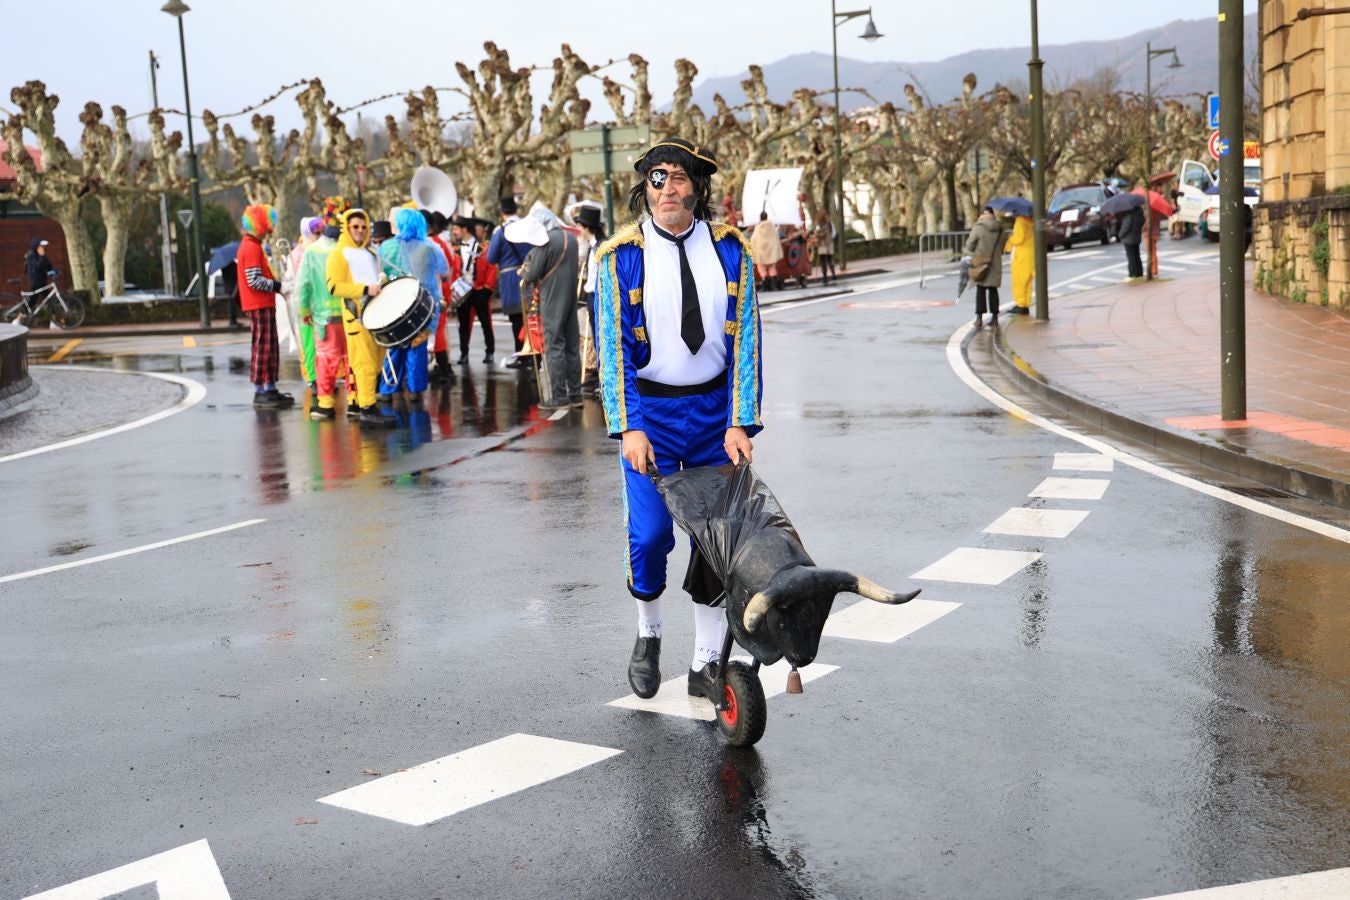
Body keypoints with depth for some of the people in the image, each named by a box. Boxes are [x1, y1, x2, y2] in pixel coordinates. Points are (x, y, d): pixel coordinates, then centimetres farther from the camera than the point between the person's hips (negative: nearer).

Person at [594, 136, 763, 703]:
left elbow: (744, 341, -3)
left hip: (715, 409, 2)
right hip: (651, 410, -2)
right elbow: (613, 346, -8)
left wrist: (739, 423, -12)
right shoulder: (621, 257, -5)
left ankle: (706, 663, 18)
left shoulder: (729, 250, -1)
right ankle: (648, 633, 24)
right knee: (650, 534, -7)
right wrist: (628, 427, -17)